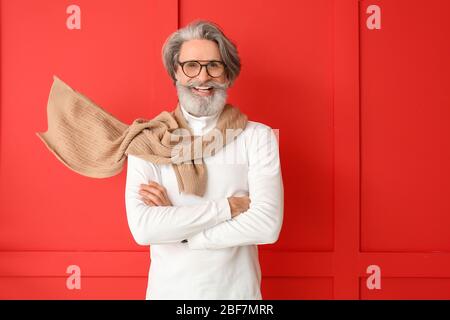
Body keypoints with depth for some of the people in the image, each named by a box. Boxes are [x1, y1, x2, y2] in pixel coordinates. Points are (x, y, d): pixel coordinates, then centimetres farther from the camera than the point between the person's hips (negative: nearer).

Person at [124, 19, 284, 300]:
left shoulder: (258, 137, -9)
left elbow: (268, 226, -19)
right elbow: (142, 227, -19)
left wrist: (174, 224, -16)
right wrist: (228, 206, -20)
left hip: (237, 290, 0)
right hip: (168, 289, 1)